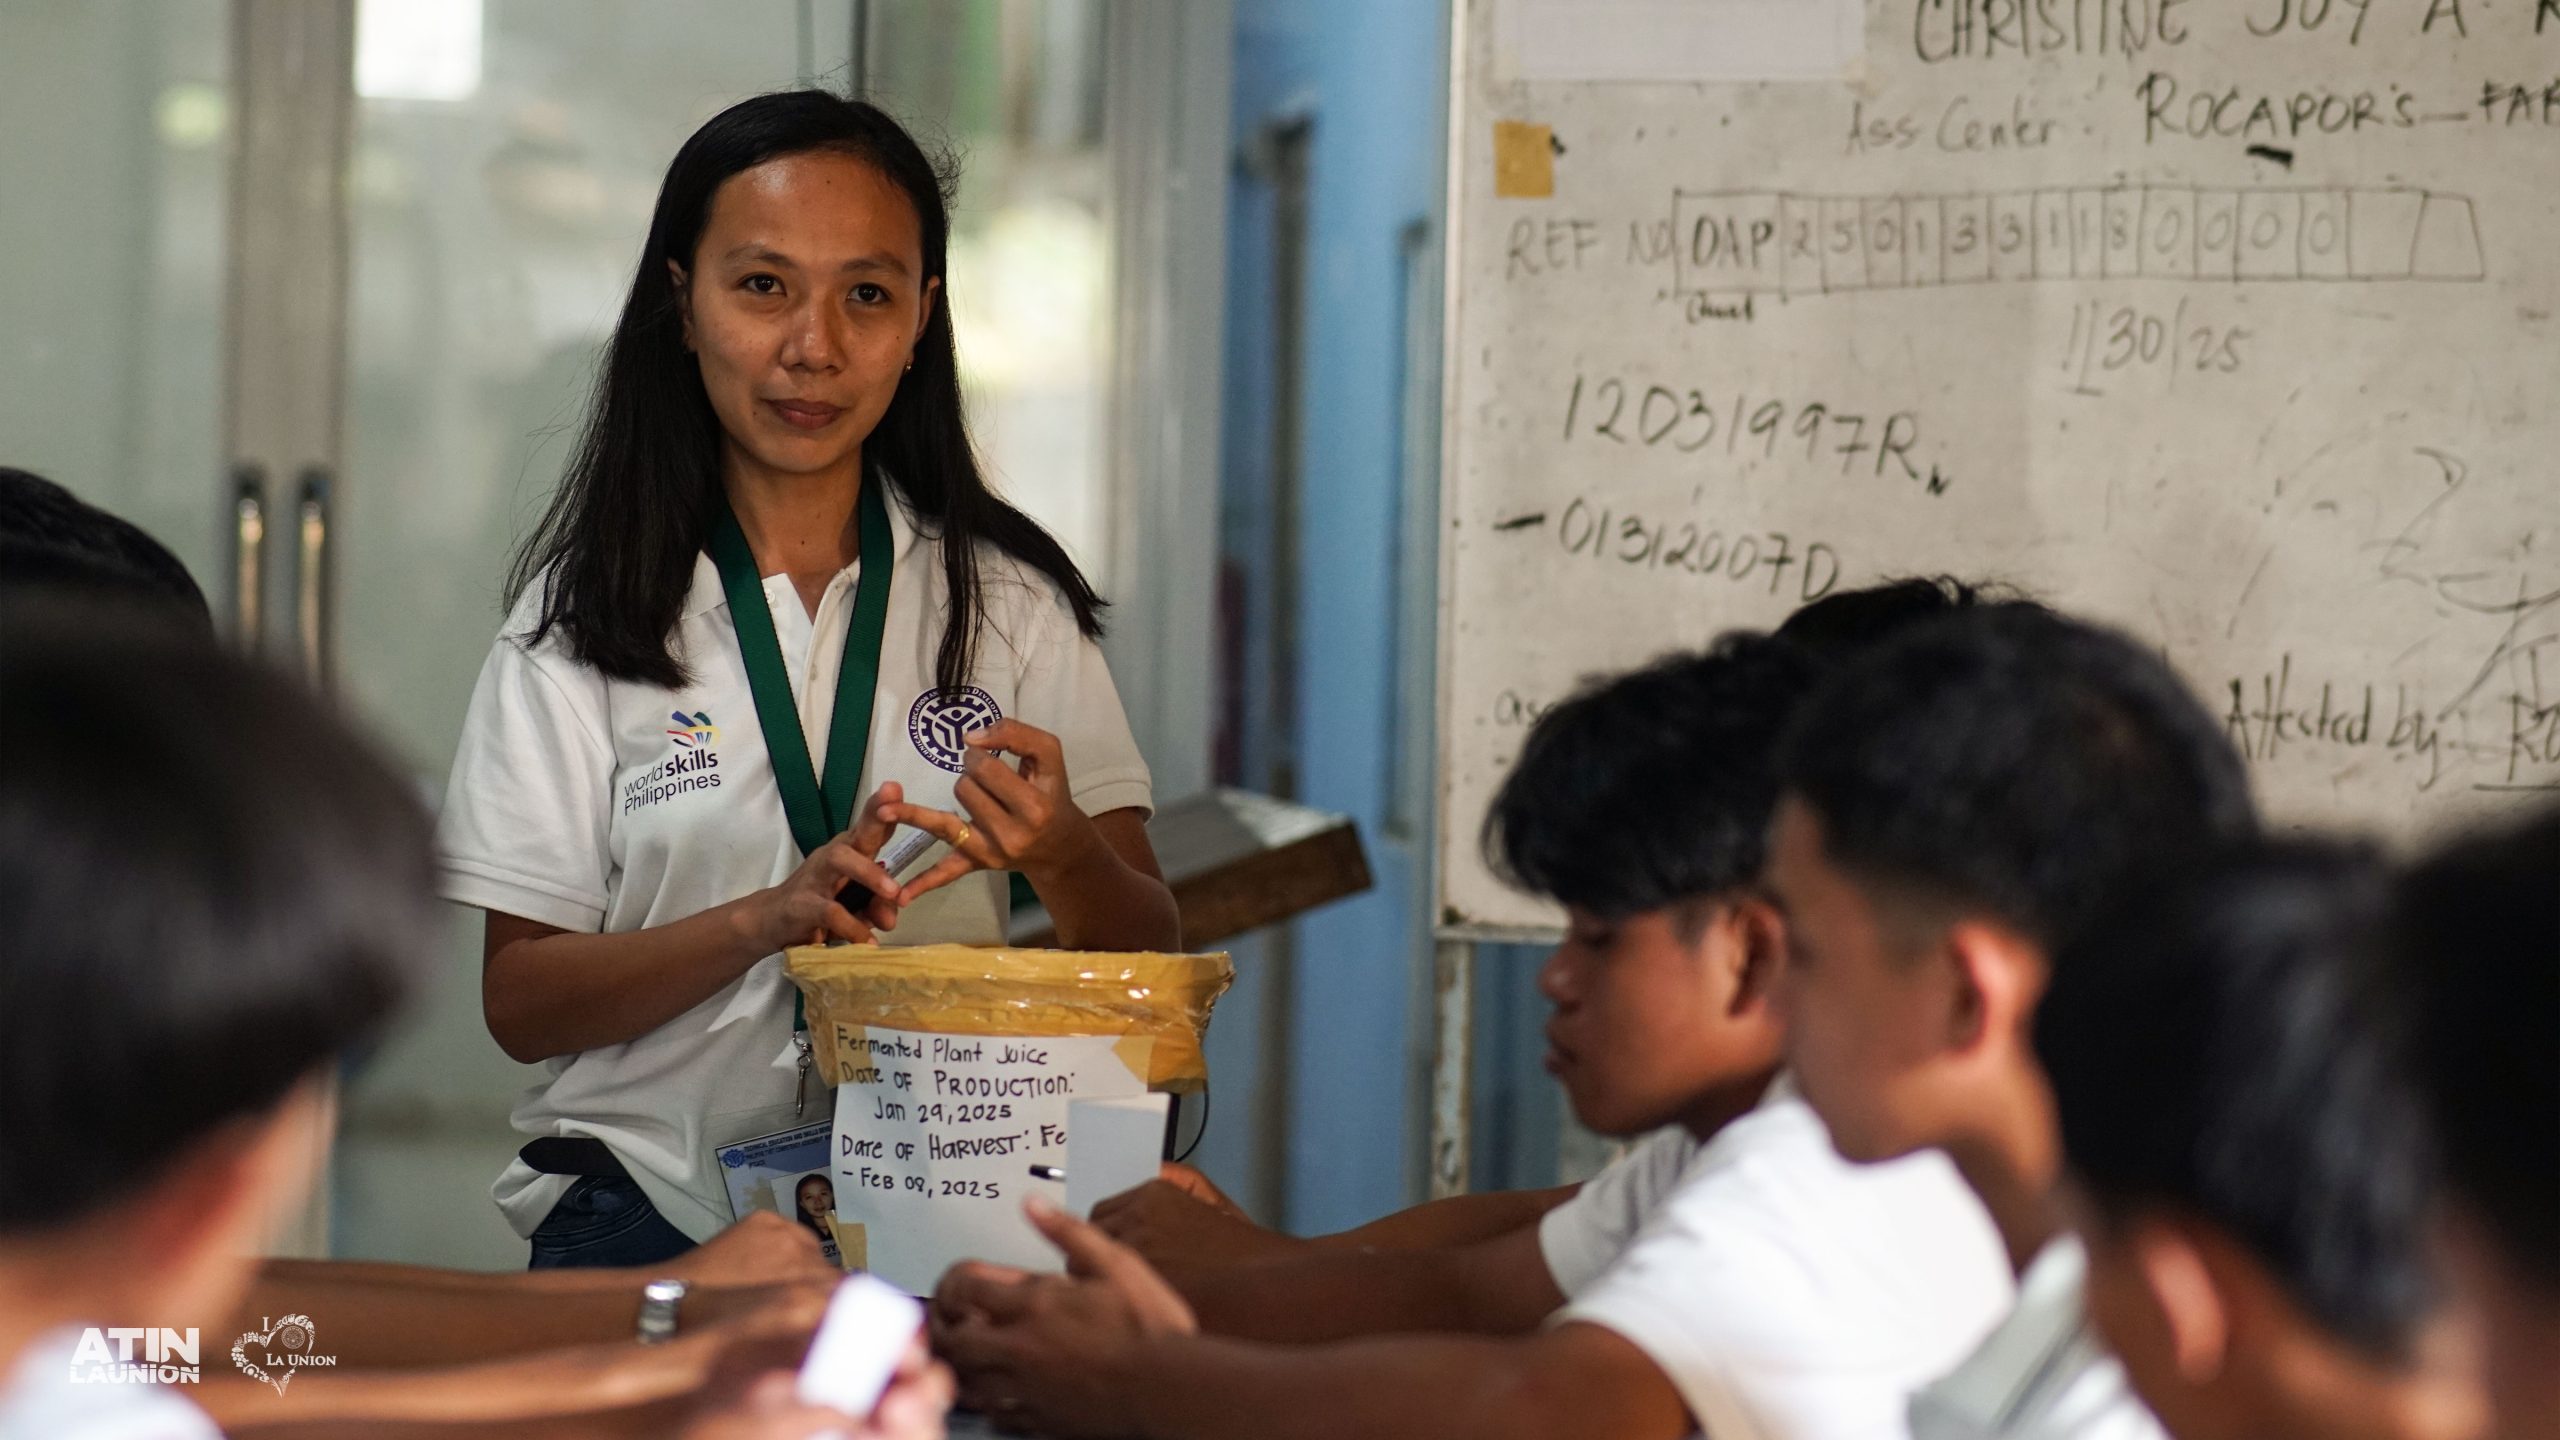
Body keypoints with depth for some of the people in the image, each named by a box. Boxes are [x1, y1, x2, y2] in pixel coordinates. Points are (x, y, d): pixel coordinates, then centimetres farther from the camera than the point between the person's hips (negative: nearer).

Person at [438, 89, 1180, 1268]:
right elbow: (519, 1002, 1)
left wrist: (1063, 859, -15)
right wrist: (767, 918, -16)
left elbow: (1149, 965, 8)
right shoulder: (589, 609, 5)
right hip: (653, 1208, -1)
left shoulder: (1005, 596, 9)